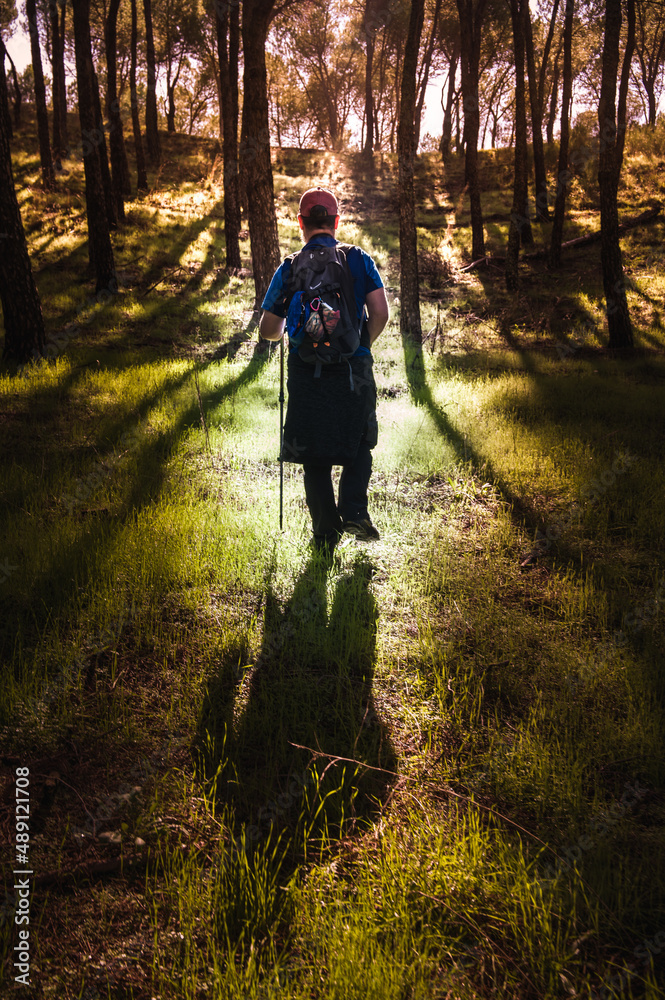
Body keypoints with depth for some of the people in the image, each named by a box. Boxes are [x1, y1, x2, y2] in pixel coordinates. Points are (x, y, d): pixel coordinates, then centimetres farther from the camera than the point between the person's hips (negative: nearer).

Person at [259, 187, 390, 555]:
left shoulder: (289, 269, 1)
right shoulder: (360, 260, 2)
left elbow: (268, 331, 3)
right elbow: (380, 314, -6)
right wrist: (360, 344, 13)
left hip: (307, 374, 0)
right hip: (355, 371, 0)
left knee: (315, 456, 11)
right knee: (360, 444, 21)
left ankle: (326, 533, 12)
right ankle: (354, 511, 4)